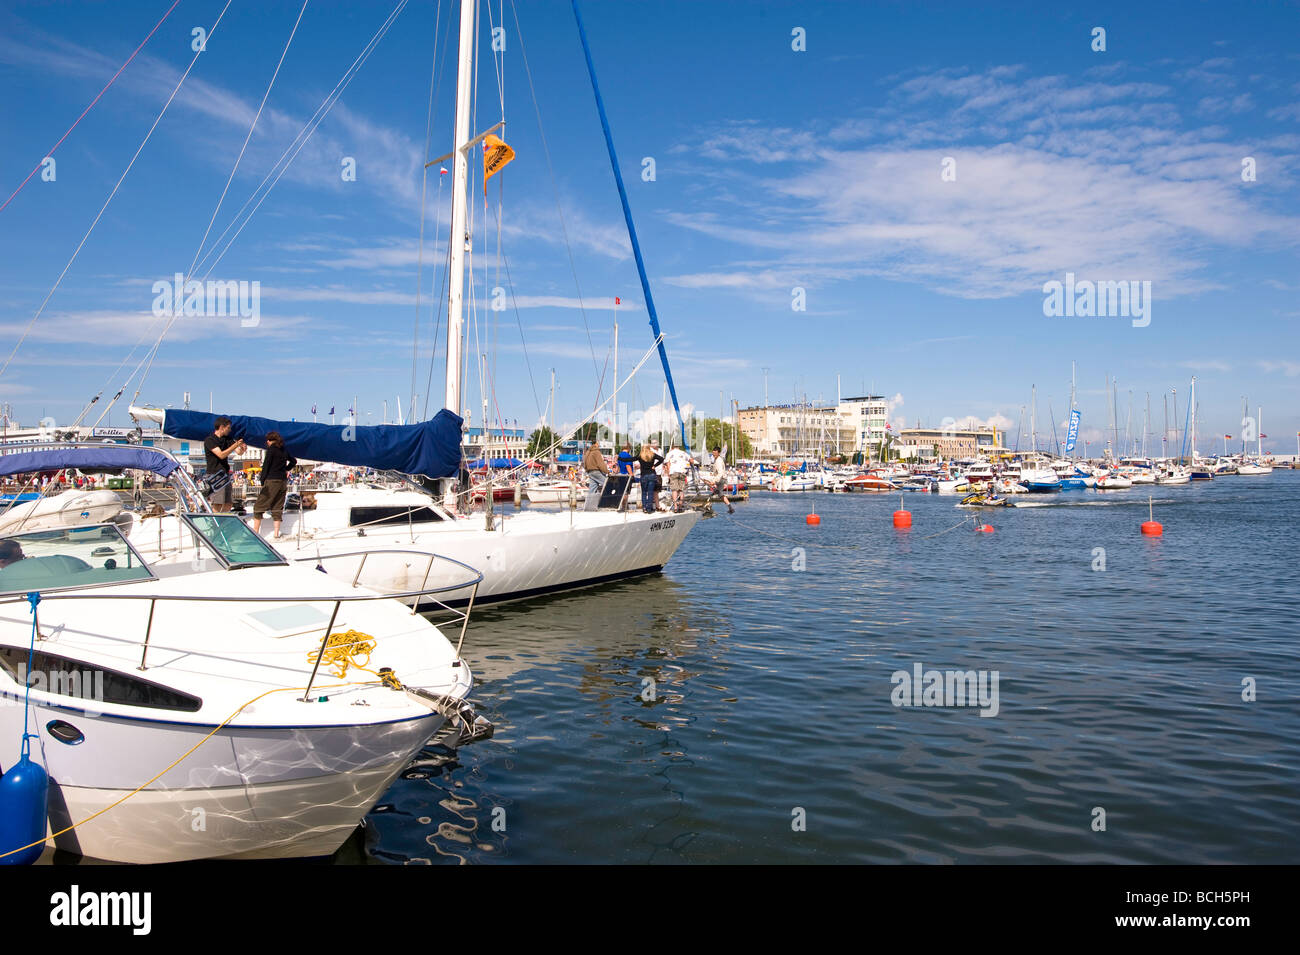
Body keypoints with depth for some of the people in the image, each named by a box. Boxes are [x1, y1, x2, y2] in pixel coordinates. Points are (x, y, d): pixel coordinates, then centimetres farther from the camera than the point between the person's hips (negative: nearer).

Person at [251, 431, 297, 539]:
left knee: (259, 506, 0)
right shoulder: (283, 450, 12)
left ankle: (255, 532, -2)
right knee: (277, 507, 10)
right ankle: (276, 534, 7)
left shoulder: (271, 449, -7)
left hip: (272, 481, -7)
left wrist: (262, 481, -6)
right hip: (283, 481, 7)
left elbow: (266, 466, -10)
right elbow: (294, 461, 27)